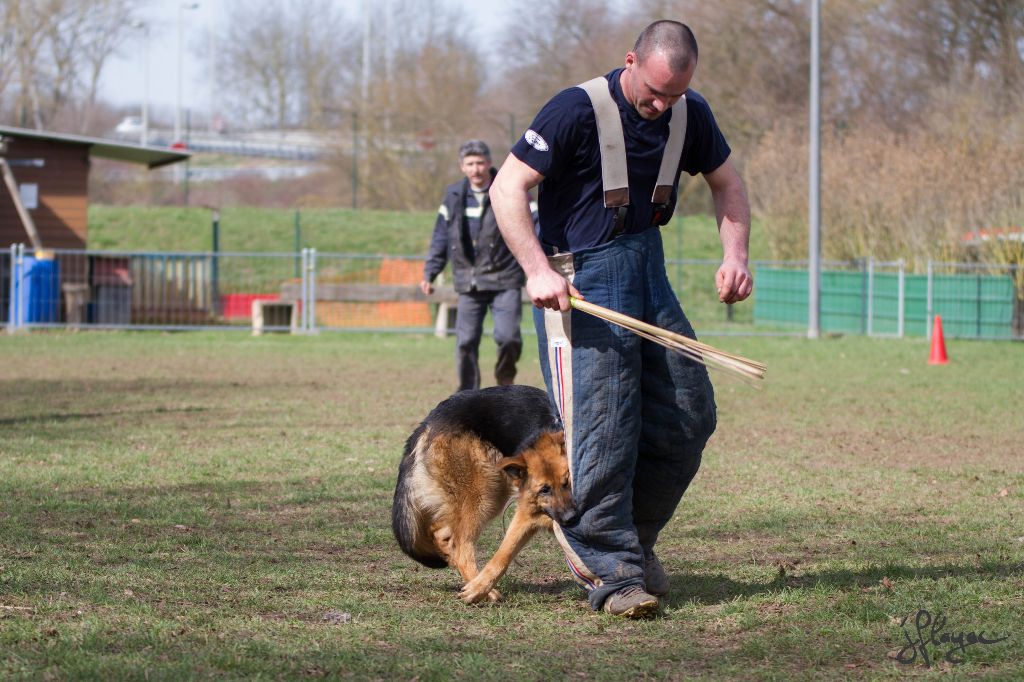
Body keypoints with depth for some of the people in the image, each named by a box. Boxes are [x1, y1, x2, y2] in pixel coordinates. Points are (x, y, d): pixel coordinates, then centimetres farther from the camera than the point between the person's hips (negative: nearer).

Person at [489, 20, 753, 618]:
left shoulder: (691, 115, 3)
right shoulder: (578, 110, -16)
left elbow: (727, 183, 18)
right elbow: (507, 188, -17)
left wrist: (736, 254, 1)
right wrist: (539, 270, -27)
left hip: (650, 275, 7)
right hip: (580, 284, -7)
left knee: (691, 416, 6)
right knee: (605, 428, -13)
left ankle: (635, 536, 24)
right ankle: (613, 572, -8)